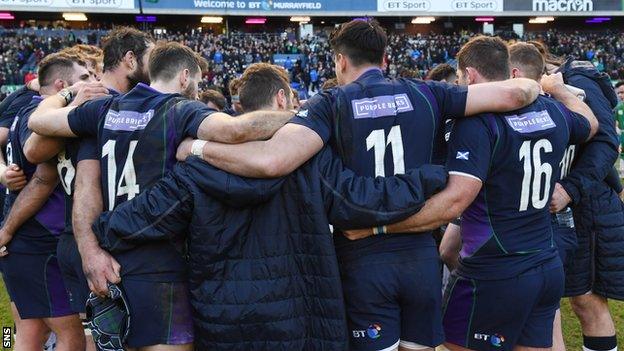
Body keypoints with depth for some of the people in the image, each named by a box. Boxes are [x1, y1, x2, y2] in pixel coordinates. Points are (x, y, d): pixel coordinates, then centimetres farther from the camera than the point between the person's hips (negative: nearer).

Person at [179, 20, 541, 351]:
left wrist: (198, 147, -9)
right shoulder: (425, 94, 2)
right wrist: (532, 87, 24)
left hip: (362, 260, -2)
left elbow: (272, 161, -24)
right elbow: (513, 94, 0)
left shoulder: (331, 103, -7)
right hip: (421, 255, 3)